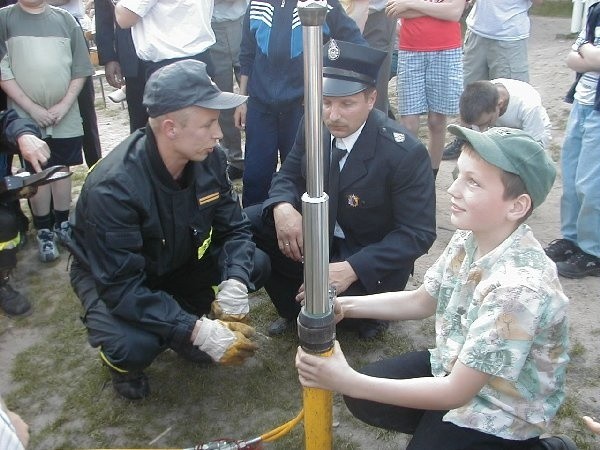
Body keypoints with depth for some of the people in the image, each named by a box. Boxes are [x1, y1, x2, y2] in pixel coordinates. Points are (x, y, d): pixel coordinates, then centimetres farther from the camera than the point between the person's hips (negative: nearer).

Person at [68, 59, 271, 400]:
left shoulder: (210, 158, -19)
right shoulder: (113, 186, -35)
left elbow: (234, 228, -10)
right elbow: (122, 286, -34)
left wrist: (234, 284, -31)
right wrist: (199, 331, -39)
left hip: (180, 260, 5)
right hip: (111, 276, -5)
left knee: (257, 265, -15)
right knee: (133, 347, -33)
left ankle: (185, 310, 10)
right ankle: (124, 361, 5)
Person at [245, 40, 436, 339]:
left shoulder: (405, 153, -25)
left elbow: (418, 234, -22)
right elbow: (288, 175, 6)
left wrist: (352, 269, -34)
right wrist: (283, 207, -21)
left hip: (370, 259, -6)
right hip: (315, 232, 6)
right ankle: (295, 311, 9)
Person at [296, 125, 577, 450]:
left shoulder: (519, 288, -35)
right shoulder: (470, 237, -11)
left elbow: (456, 393, -30)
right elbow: (420, 302, 5)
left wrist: (348, 382, -32)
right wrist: (345, 305, -9)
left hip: (502, 409, -7)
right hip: (454, 366, 7)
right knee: (361, 398, 3)